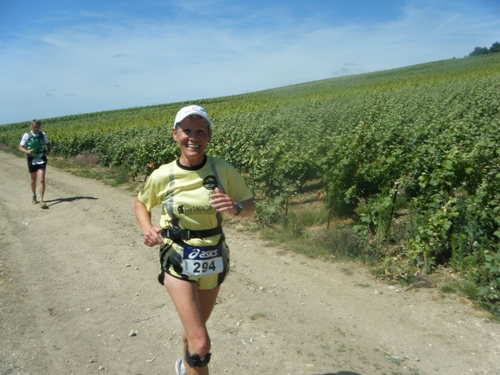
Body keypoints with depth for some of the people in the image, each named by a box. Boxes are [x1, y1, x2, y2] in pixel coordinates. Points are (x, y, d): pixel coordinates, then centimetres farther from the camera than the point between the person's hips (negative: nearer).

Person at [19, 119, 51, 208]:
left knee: (42, 180, -12)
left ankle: (41, 201, -12)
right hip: (32, 160, 0)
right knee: (33, 180, 16)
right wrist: (27, 151, -23)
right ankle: (34, 196, 40)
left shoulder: (43, 135, -1)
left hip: (41, 160, 0)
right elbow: (20, 148, -2)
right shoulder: (26, 135, -6)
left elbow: (48, 143, 17)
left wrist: (48, 150, -3)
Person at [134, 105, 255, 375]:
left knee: (195, 329, 24)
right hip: (178, 261, -2)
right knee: (201, 344, -10)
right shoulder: (162, 176, -12)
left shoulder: (223, 170, -12)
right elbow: (140, 203, 7)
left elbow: (250, 206, -1)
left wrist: (235, 208, -24)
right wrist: (147, 229, -12)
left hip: (214, 260, 3)